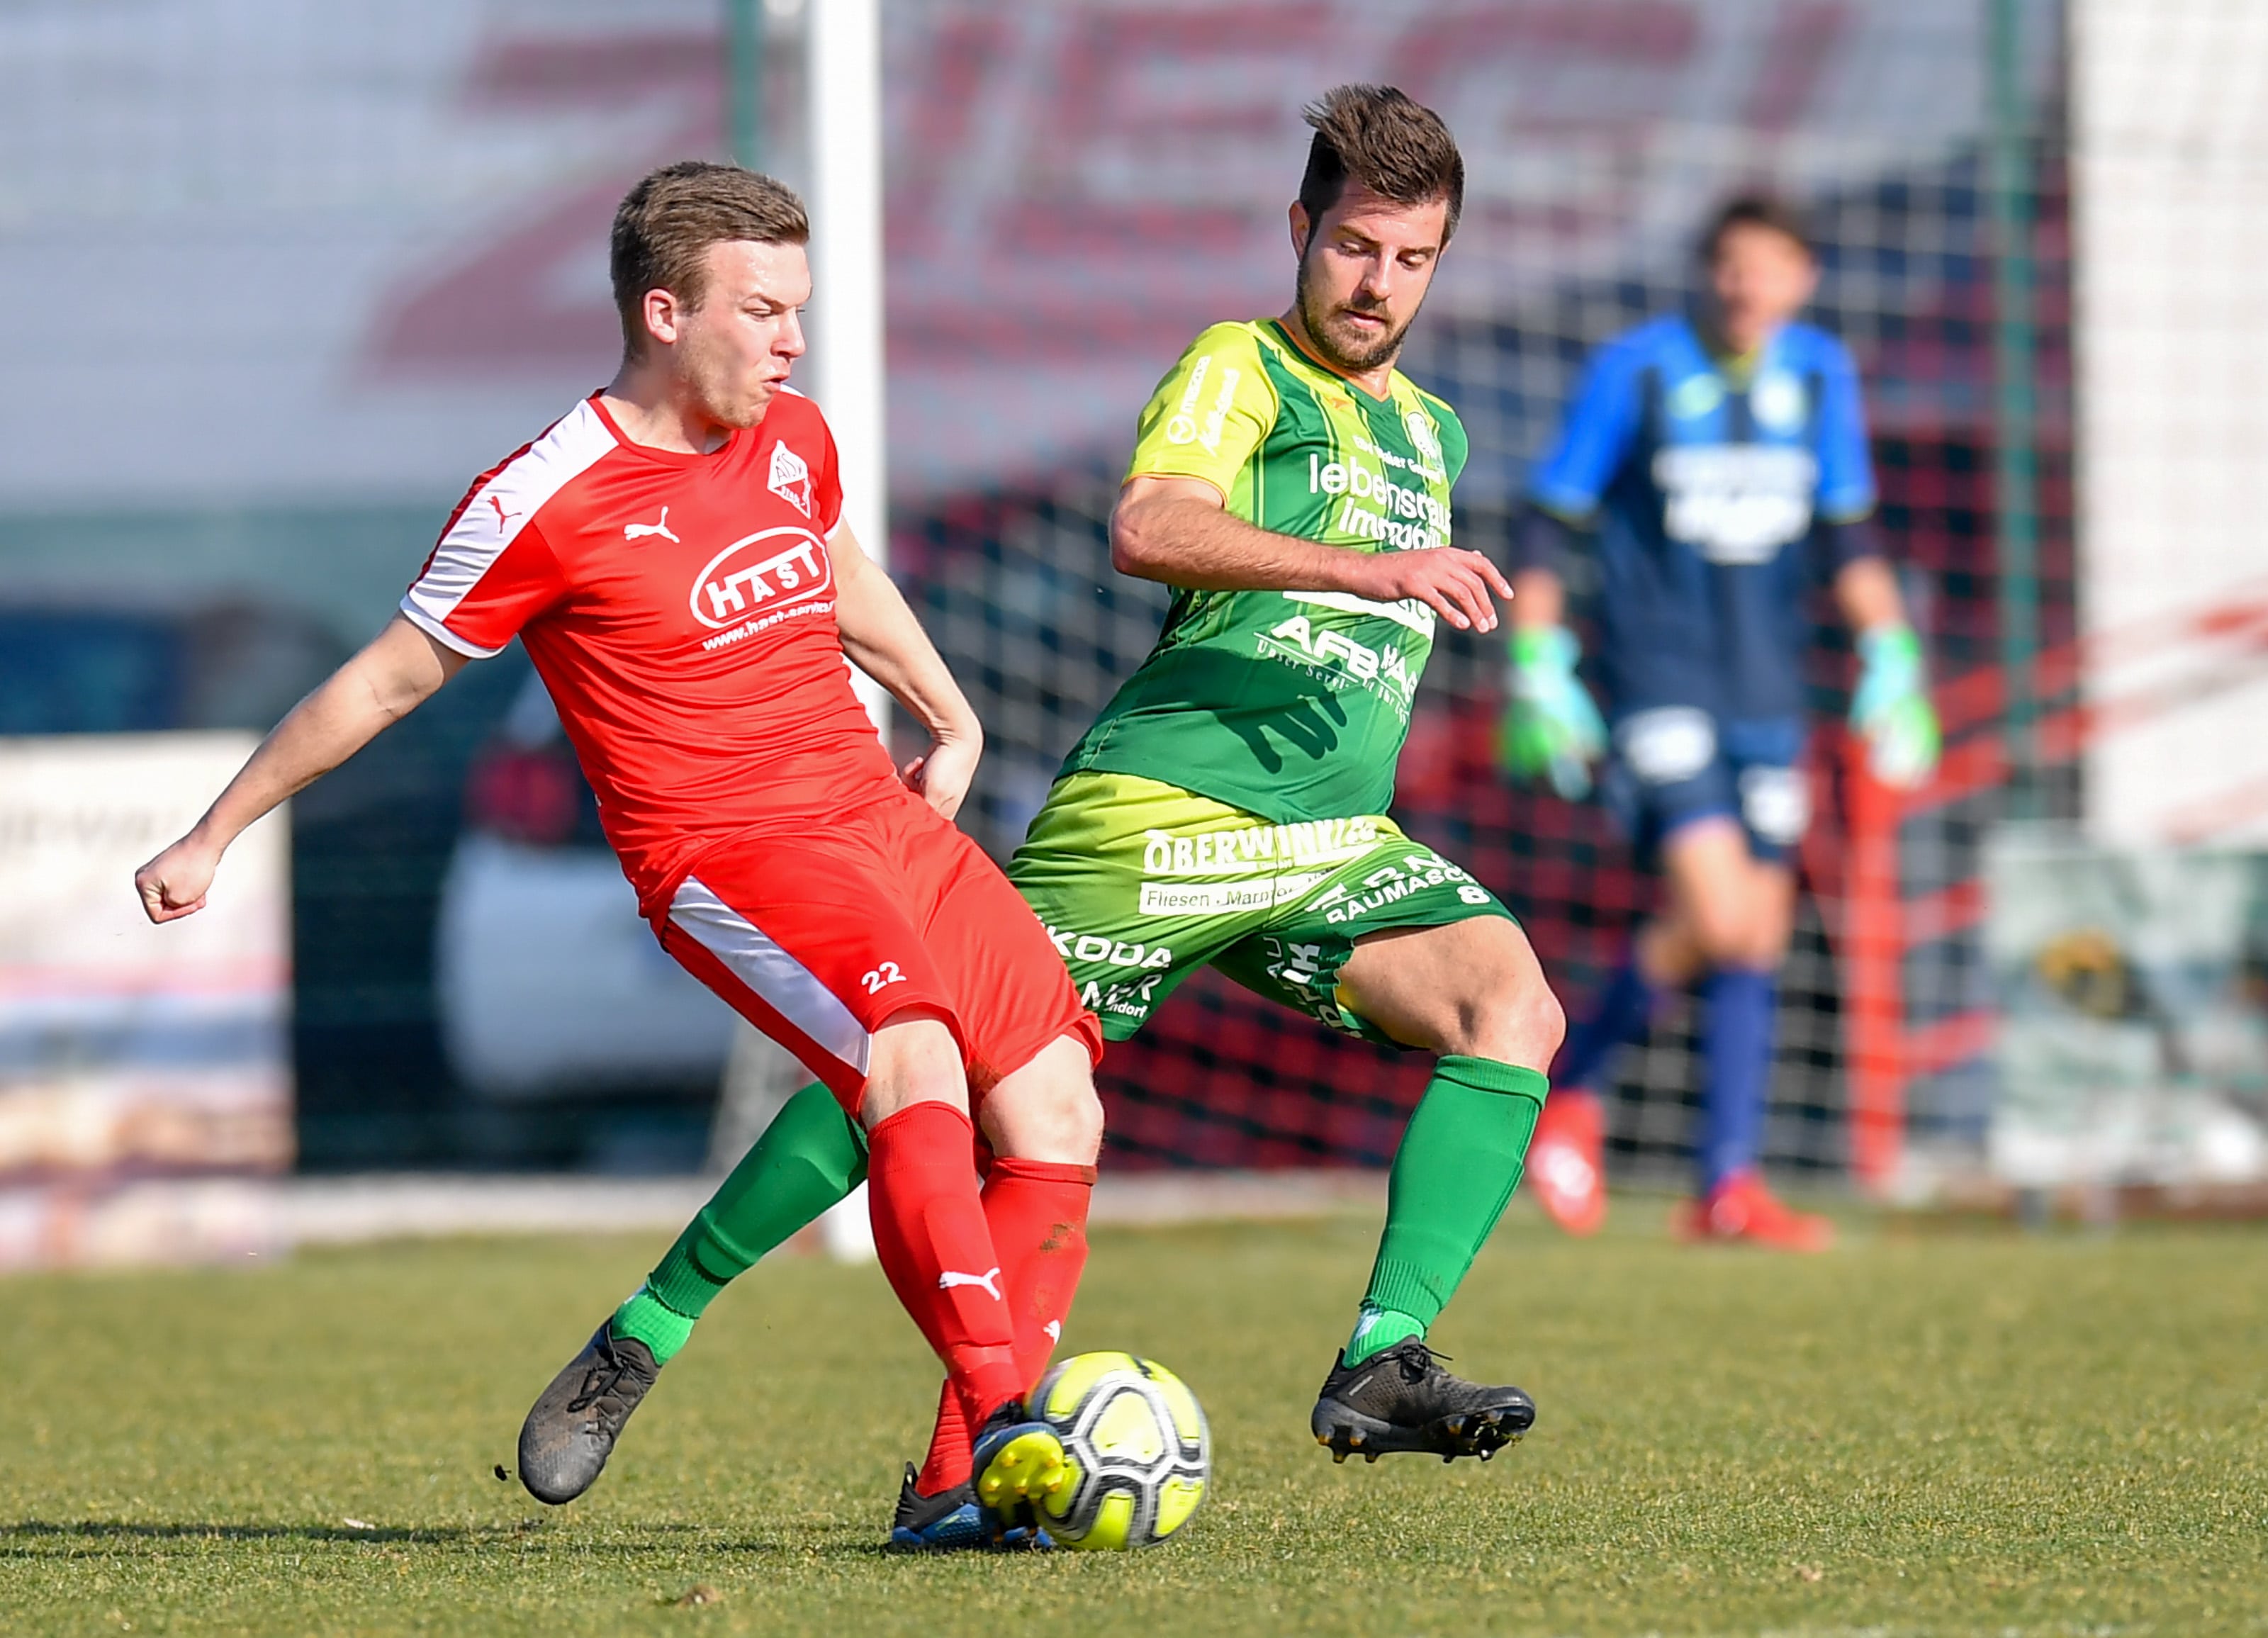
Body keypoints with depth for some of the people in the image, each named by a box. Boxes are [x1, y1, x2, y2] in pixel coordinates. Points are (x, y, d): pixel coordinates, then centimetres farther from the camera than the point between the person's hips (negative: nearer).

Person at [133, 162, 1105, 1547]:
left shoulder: (793, 439, 11)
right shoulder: (548, 501, -9)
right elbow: (386, 680, 1)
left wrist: (952, 724, 37)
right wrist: (213, 839, 8)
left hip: (886, 816, 8)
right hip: (725, 858, -8)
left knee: (1055, 1111, -6)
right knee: (915, 1063, -32)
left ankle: (968, 1491, -6)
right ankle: (1003, 1424, -41)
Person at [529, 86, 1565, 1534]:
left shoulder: (1433, 433, 21)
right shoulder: (1241, 373, -3)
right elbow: (1148, 530, -25)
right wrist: (1373, 568, -32)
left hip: (1331, 844, 6)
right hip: (1160, 810, -6)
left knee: (1514, 1001, -19)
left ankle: (1382, 1364, -26)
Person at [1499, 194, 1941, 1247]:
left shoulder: (1821, 376, 6)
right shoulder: (1636, 370, -7)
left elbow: (1846, 532, 16)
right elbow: (1547, 525, -2)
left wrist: (1890, 663, 8)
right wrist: (1538, 673, -7)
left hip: (1767, 688, 5)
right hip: (1656, 682, -5)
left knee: (1759, 932, 3)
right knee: (1714, 914, -18)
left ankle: (1727, 1188, 9)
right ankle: (1574, 1084, 5)